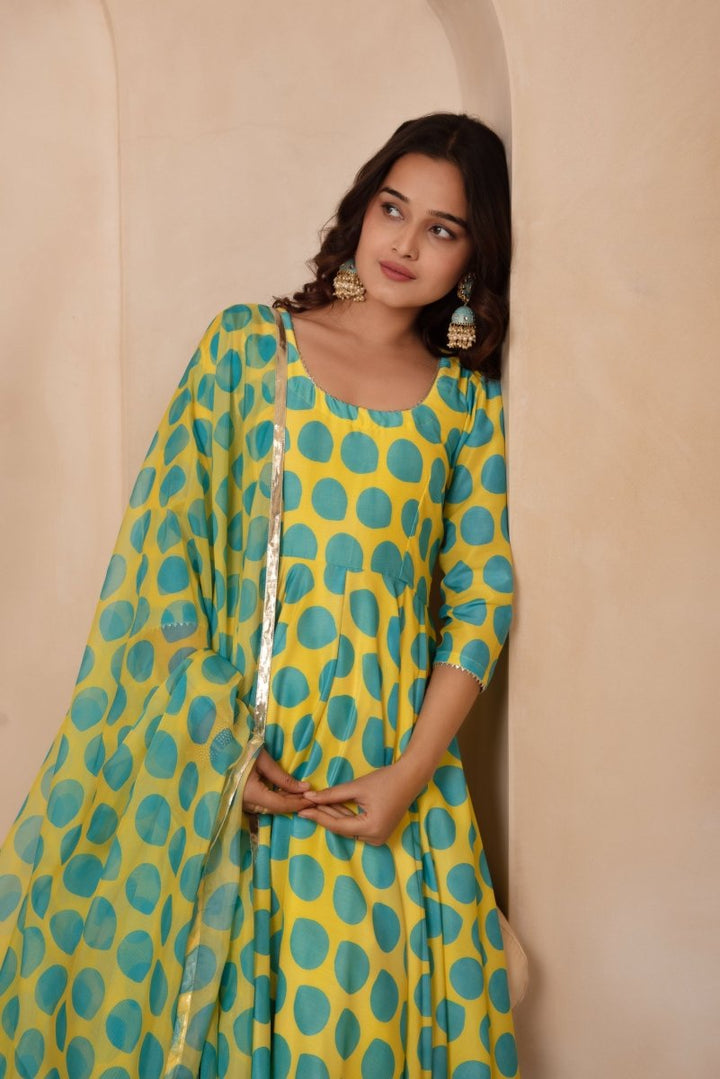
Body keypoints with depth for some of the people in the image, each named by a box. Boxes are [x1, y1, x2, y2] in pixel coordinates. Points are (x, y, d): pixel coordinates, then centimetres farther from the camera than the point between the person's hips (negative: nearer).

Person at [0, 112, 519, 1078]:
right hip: (218, 750, -1)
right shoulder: (247, 344, 2)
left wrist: (412, 772, -7)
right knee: (170, 992, 8)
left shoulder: (466, 403, 6)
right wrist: (216, 738, -10)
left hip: (384, 775, 1)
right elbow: (166, 544, -3)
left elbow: (481, 599, 3)